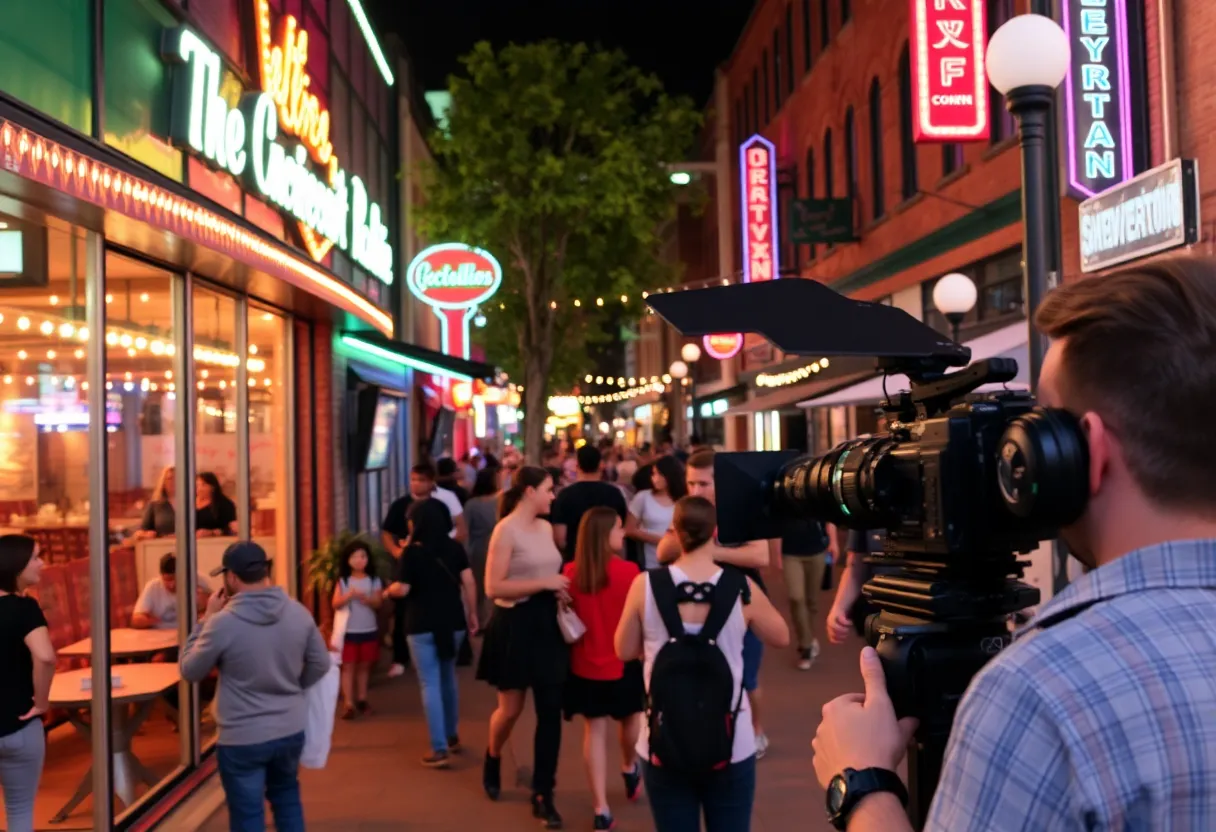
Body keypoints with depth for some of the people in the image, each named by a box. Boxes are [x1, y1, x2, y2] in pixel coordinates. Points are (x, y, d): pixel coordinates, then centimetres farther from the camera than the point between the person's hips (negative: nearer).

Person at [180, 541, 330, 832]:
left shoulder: (222, 623, -19)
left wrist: (206, 619, 0)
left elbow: (190, 671, -5)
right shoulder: (299, 613, -6)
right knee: (287, 797, 26)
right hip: (290, 730, 4)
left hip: (241, 738, -4)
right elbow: (321, 665, 4)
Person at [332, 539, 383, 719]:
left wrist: (367, 599, -24)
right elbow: (335, 604, -9)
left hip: (369, 630, 2)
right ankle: (348, 704, -3)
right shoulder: (343, 581, -3)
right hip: (348, 631, -1)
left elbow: (378, 603, -6)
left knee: (364, 666, 12)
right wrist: (349, 595, -23)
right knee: (348, 666, -2)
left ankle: (362, 699, 23)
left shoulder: (374, 580, -1)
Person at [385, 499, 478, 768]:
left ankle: (440, 749, -5)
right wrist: (472, 614, 8)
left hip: (422, 626, -4)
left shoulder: (412, 552, -10)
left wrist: (389, 589, 10)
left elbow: (402, 590, -12)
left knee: (430, 684, -1)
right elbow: (468, 583, -1)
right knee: (447, 677, 21)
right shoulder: (455, 548, 1)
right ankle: (451, 736, 32)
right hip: (453, 623, 4)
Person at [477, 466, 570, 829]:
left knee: (550, 711, 3)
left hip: (547, 622, 6)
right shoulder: (506, 530, -12)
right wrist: (544, 583, -20)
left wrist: (560, 588, 4)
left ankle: (543, 795, 12)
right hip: (516, 625, -6)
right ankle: (492, 761, 41)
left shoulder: (545, 527, 9)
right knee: (510, 708, 9)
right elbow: (493, 587, -18)